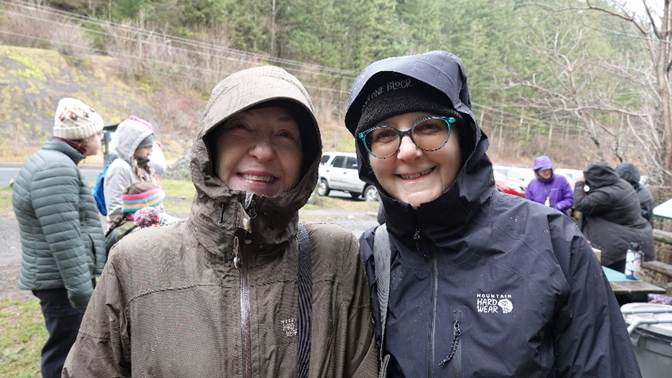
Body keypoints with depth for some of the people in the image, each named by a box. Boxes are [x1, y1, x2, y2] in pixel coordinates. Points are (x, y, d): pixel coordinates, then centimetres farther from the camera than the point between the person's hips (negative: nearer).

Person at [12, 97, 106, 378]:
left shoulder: (53, 163, 15)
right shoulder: (56, 169, -20)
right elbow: (64, 240, -25)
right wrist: (82, 290, -22)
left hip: (62, 280, 11)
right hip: (64, 283, -11)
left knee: (65, 350, 21)